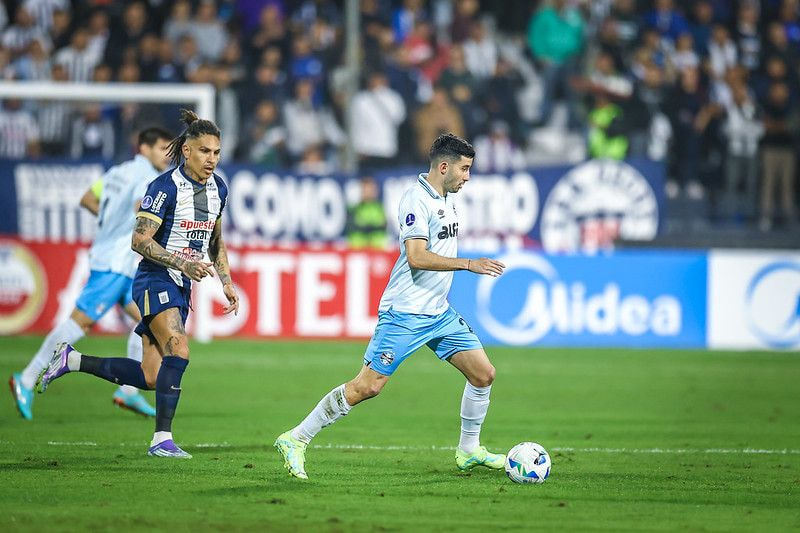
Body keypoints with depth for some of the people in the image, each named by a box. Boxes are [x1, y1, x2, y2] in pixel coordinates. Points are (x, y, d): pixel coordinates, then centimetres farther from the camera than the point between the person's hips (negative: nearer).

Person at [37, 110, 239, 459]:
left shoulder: (218, 188, 9)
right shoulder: (165, 187, -14)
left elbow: (216, 241, 23)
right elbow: (139, 240, -16)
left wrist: (227, 283, 13)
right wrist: (181, 263, -26)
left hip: (181, 287, 8)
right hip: (155, 282, -8)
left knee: (151, 377, 3)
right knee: (178, 351, -26)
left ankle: (71, 360, 19)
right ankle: (162, 439, -23)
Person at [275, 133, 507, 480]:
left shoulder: (446, 198, 13)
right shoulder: (416, 199, -16)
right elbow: (416, 257, -25)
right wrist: (469, 264, -24)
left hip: (440, 314, 9)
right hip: (405, 313, -9)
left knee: (483, 374, 5)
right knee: (367, 386, -11)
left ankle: (469, 450, 21)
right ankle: (295, 440, -3)